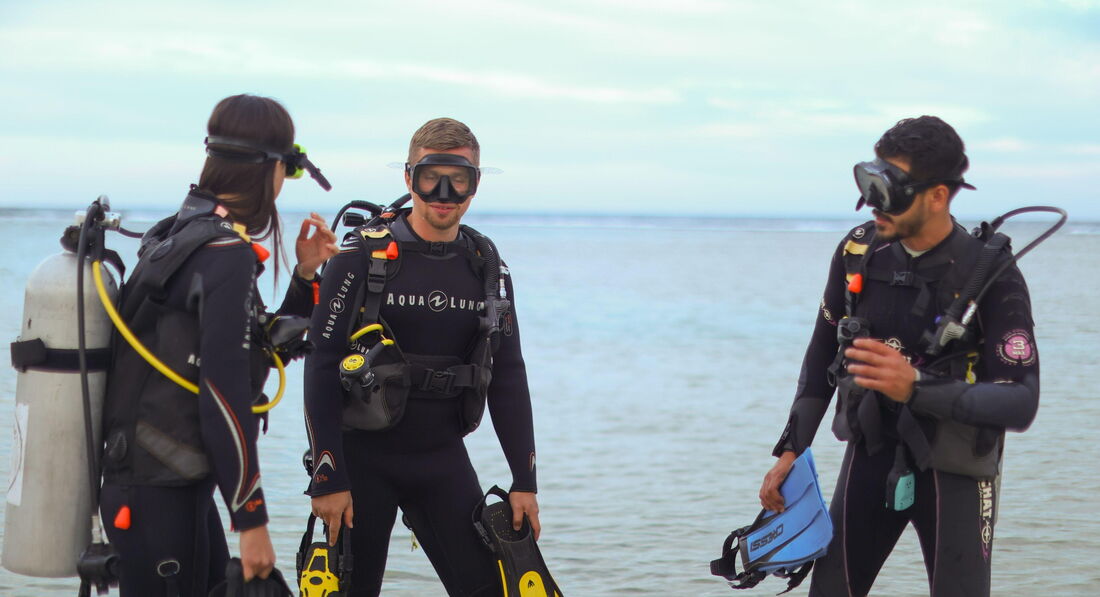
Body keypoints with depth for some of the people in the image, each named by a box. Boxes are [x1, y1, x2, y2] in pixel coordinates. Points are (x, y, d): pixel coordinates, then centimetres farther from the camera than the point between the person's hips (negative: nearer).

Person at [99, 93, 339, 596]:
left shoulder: (183, 233, 11)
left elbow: (263, 350, 18)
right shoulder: (229, 255, -17)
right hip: (160, 497, -9)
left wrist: (305, 275, 7)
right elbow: (226, 393, -22)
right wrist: (252, 520, -18)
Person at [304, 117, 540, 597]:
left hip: (443, 459, 3)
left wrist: (524, 482, 4)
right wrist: (327, 479, -14)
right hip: (362, 455, -3)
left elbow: (508, 378, 9)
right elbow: (320, 370, -10)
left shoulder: (487, 269, 5)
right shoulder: (362, 259, -8)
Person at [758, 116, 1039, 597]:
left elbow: (1021, 403, -22)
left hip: (954, 471, -4)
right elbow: (823, 353, 10)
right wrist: (791, 449, 8)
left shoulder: (992, 277, -18)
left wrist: (916, 388, -35)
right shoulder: (859, 252, -4)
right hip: (869, 456, 4)